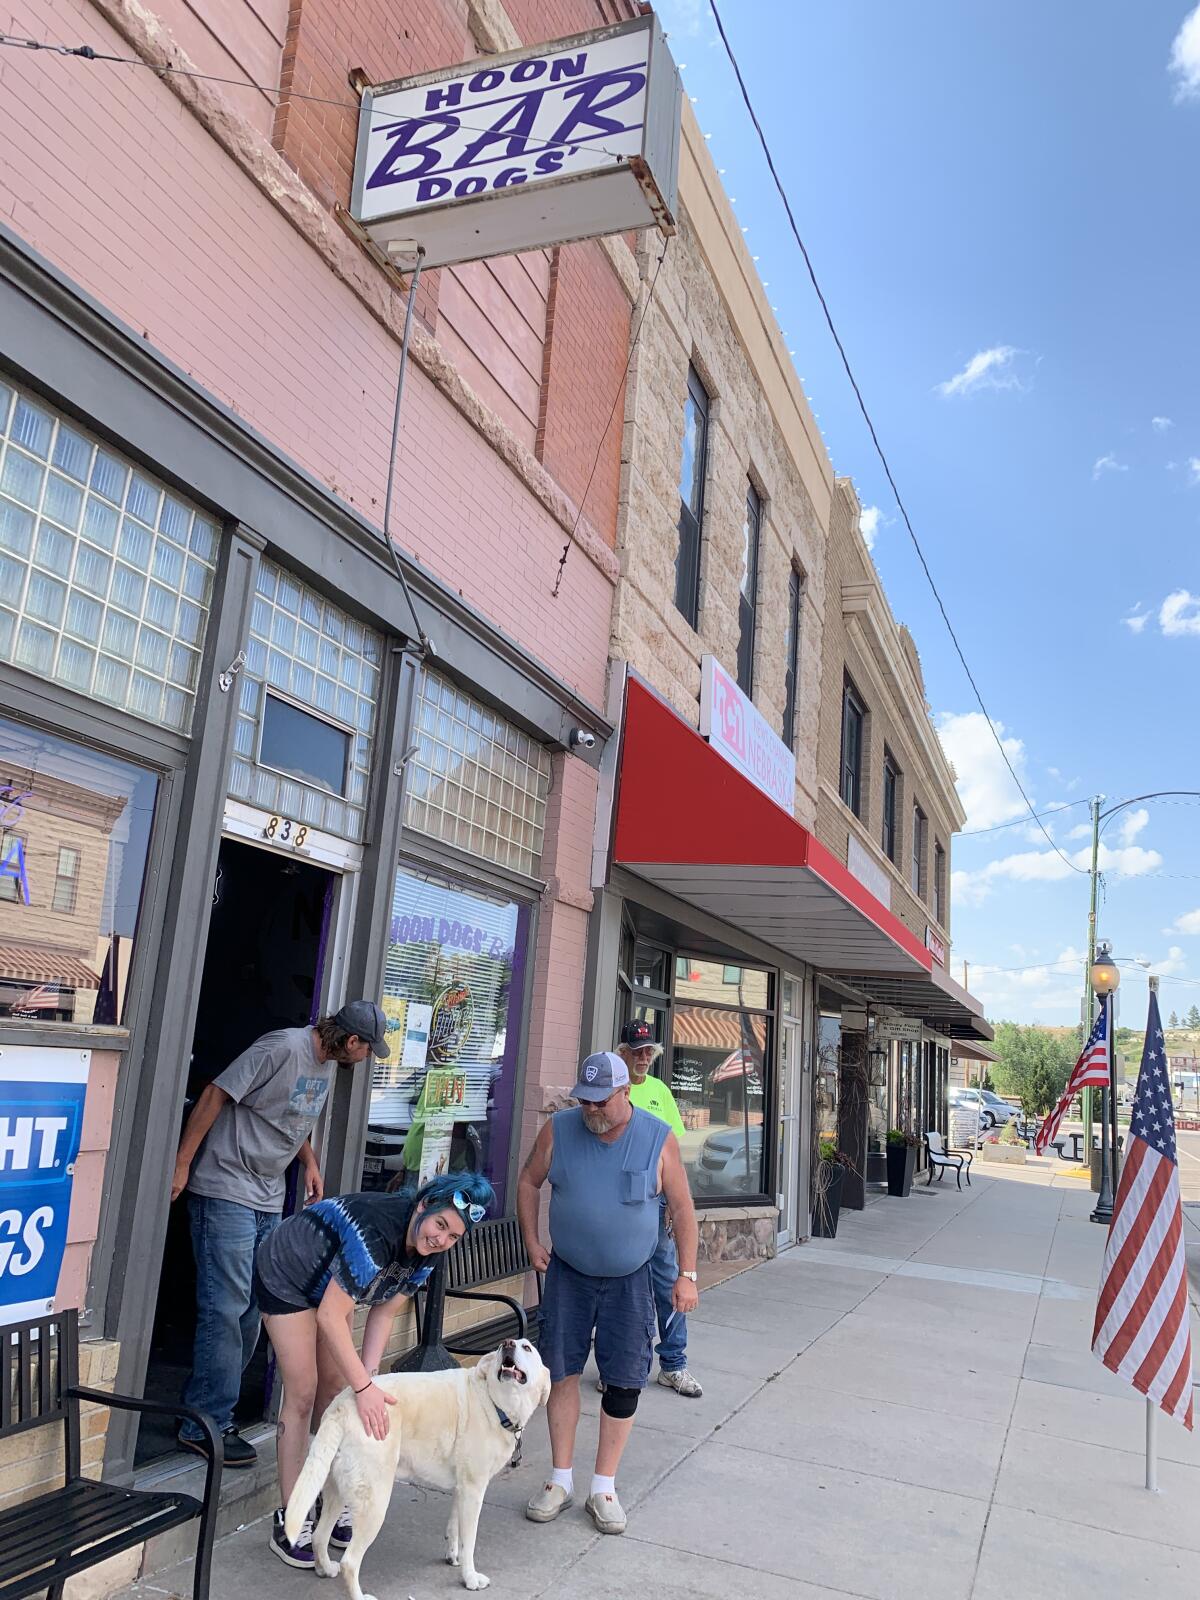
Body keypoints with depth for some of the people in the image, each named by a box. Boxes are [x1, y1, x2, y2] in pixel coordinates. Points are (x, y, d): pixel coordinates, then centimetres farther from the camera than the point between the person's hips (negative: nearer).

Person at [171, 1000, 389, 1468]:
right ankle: (208, 1426, 6)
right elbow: (216, 1096, -18)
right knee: (225, 1309, -5)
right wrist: (182, 1164, -17)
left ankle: (204, 1407, 26)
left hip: (269, 1201, 9)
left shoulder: (326, 1064, 9)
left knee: (251, 1310, 13)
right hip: (227, 1194, -9)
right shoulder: (282, 1048, -19)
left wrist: (309, 1162, 10)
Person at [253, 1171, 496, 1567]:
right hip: (285, 1278, -7)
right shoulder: (376, 1232, -41)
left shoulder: (424, 1251, -15)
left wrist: (368, 1377, -18)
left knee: (335, 1390, 9)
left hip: (328, 1283, 7)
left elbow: (383, 1313, -9)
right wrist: (364, 1387, -41)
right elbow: (330, 1317, -39)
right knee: (303, 1394, -6)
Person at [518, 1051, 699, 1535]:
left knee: (624, 1383, 2)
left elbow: (682, 1209, -5)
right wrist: (532, 1242, -1)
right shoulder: (558, 1131, -11)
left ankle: (603, 1487, 18)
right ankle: (561, 1480, 22)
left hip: (629, 1281, -1)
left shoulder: (659, 1140, -14)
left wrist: (687, 1275, -7)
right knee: (561, 1371, 6)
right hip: (568, 1275, 1)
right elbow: (528, 1182, 5)